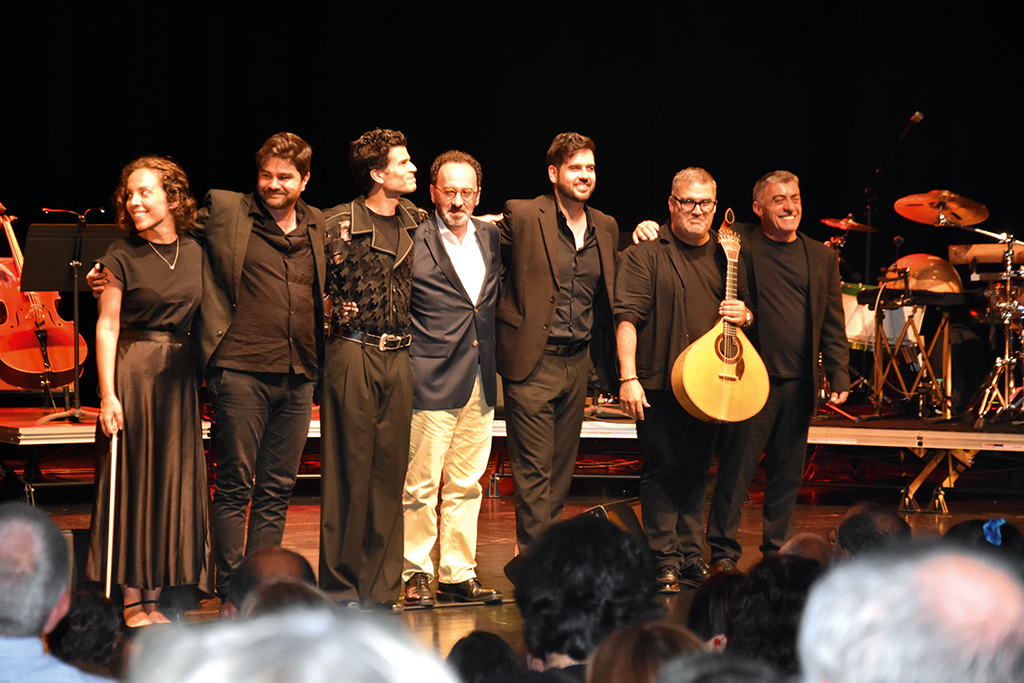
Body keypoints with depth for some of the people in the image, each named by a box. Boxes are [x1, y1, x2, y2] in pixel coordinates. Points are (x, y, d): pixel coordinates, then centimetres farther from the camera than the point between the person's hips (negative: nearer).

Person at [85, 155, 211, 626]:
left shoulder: (194, 253, 6)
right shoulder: (123, 256, -5)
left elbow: (202, 319, 11)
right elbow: (107, 327, -6)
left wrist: (198, 374, 4)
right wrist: (107, 394, -12)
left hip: (179, 375, 4)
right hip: (132, 370, -4)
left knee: (173, 479, 5)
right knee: (132, 479, -1)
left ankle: (154, 595, 13)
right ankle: (132, 598, 5)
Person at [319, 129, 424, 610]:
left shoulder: (412, 222, 12)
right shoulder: (339, 224, -6)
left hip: (398, 355, 6)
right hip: (352, 352, -5)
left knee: (389, 470, 6)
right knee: (348, 471, -3)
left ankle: (381, 588, 11)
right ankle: (340, 587, 3)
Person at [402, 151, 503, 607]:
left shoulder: (491, 238, 12)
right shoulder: (413, 241, -7)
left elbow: (498, 300, 25)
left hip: (480, 381, 6)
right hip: (432, 379, -6)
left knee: (466, 484, 10)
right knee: (420, 485, -3)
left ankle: (458, 576, 16)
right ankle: (414, 576, 6)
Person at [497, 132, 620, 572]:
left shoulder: (606, 228, 12)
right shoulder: (522, 216, -7)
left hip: (578, 363, 6)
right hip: (533, 362, -6)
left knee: (561, 470, 10)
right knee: (534, 470, -7)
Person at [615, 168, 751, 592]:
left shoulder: (725, 255, 16)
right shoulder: (645, 254, -2)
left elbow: (745, 307, 25)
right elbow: (627, 317, -9)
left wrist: (744, 315, 0)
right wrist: (629, 378, -18)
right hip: (659, 385, -5)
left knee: (697, 472, 9)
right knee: (662, 470, -5)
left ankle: (693, 561, 15)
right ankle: (664, 565, -2)